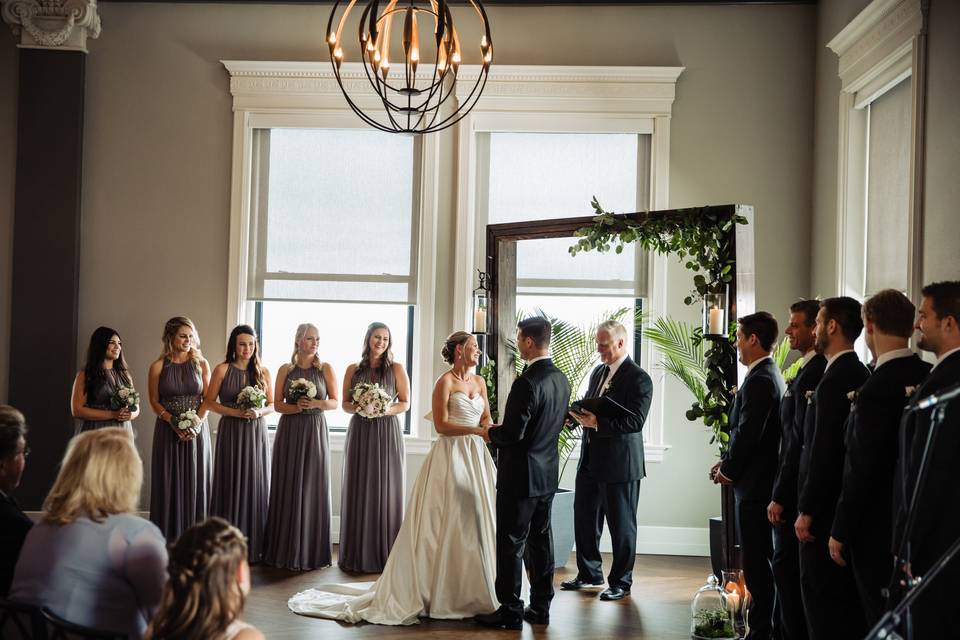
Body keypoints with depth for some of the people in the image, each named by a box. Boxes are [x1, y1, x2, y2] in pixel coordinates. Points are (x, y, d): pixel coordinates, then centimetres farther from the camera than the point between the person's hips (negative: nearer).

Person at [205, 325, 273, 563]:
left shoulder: (263, 372, 7)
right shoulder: (222, 369, 0)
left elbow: (273, 404, 11)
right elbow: (210, 402, 0)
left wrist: (259, 412, -10)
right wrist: (235, 412, -13)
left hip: (256, 433, 2)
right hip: (231, 433, -2)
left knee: (256, 486, 3)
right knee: (231, 485, -1)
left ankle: (253, 546, 11)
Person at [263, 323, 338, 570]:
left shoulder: (326, 368, 4)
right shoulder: (285, 369, 6)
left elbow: (335, 402, 3)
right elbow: (277, 403, 4)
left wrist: (316, 403, -16)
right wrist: (296, 407, -14)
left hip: (315, 432, -1)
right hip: (289, 431, 1)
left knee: (312, 488, -1)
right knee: (287, 488, 2)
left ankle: (311, 552, 7)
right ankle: (286, 549, 9)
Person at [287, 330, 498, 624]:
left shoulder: (479, 381, 14)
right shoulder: (445, 382, -7)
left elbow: (487, 417, 13)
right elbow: (441, 425, -13)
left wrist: (489, 430, -9)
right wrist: (476, 429, -18)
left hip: (475, 456, 6)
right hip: (451, 455, -6)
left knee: (476, 519, 6)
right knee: (447, 523, -4)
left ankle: (472, 589, 15)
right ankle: (440, 591, 4)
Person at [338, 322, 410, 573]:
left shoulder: (396, 369, 3)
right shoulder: (353, 370, 8)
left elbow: (405, 403, 3)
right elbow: (345, 403, 11)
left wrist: (386, 409, -15)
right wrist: (357, 408, -11)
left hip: (387, 433, -2)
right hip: (359, 433, 2)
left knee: (385, 490, -1)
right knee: (358, 489, 2)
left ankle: (384, 554, 6)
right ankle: (357, 554, 9)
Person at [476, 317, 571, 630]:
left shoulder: (526, 383, -22)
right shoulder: (561, 379, 5)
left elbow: (511, 434, -23)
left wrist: (489, 431, -1)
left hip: (521, 476, -8)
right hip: (548, 474, 8)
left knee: (511, 544, 1)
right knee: (540, 540, 14)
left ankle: (511, 611, 7)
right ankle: (540, 607, 21)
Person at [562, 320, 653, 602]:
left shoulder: (638, 379, -13)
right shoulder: (598, 372, 12)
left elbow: (635, 422, -21)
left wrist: (597, 422, -26)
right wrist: (579, 415, -2)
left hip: (620, 464, -8)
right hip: (590, 460, 8)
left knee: (621, 525, 4)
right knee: (584, 518, 14)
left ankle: (620, 582, 17)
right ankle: (589, 573, 30)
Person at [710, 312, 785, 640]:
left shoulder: (759, 380, -18)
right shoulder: (770, 374, 13)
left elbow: (747, 434, -20)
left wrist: (727, 470, -7)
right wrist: (727, 462, 10)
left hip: (754, 483, -10)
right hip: (762, 480, 10)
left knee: (757, 560, -4)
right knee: (761, 557, 15)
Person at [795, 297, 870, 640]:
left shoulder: (835, 379, -17)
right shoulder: (859, 374, 11)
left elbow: (824, 451, -21)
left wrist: (807, 510, -16)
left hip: (827, 508, -9)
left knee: (822, 594, -4)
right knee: (847, 593, 15)